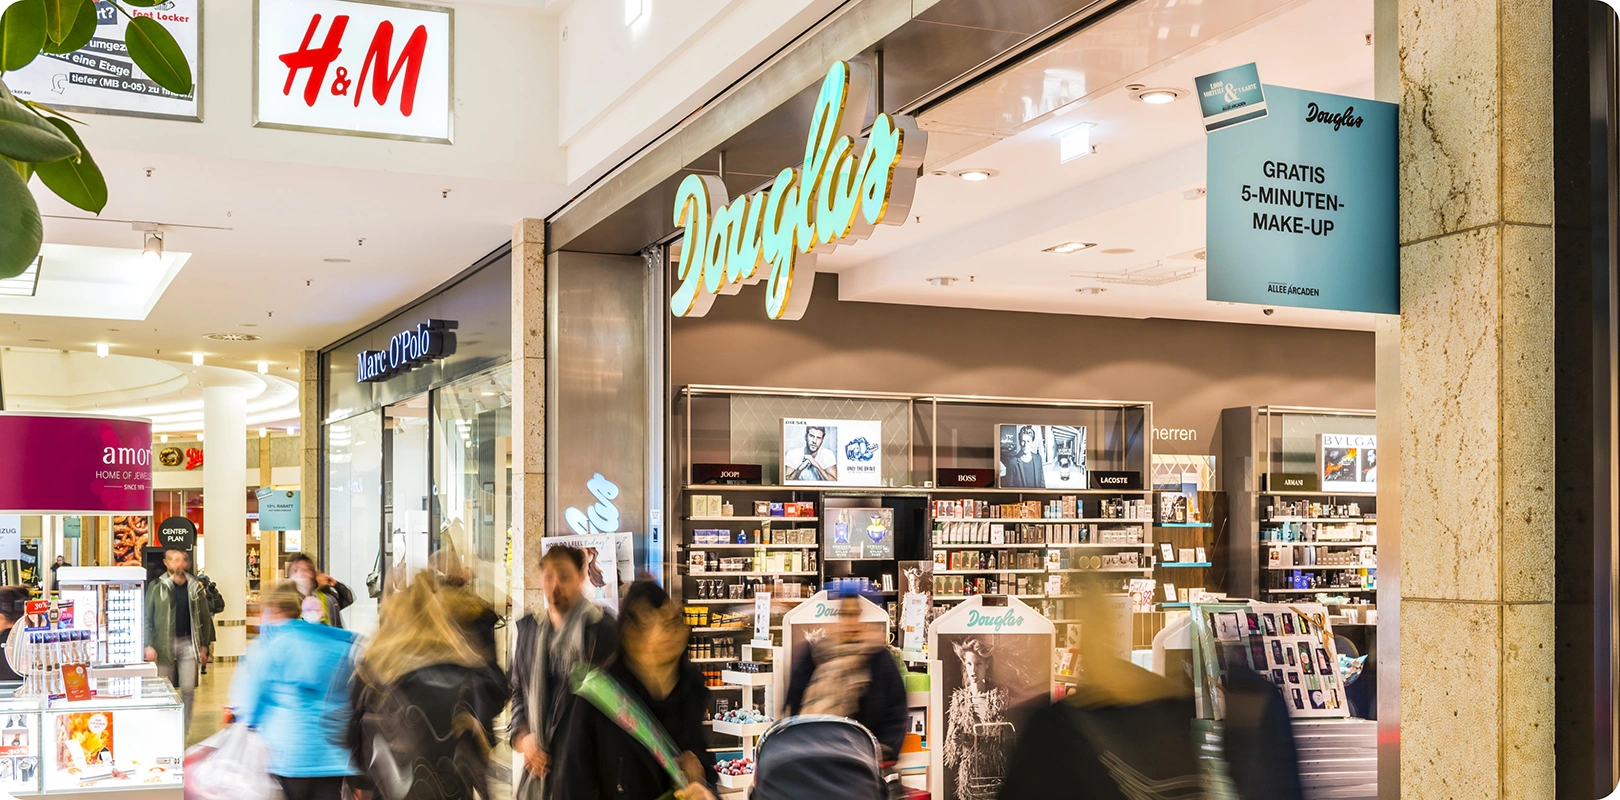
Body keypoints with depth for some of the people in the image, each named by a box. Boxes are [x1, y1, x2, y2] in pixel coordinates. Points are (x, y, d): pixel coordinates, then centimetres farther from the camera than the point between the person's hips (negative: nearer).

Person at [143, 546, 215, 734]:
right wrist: (148, 646, -8)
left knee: (188, 689, -2)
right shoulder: (156, 587, 0)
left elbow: (205, 618, 9)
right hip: (163, 644, -1)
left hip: (188, 643, 1)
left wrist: (204, 645, 5)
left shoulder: (195, 587, 5)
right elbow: (147, 618, 0)